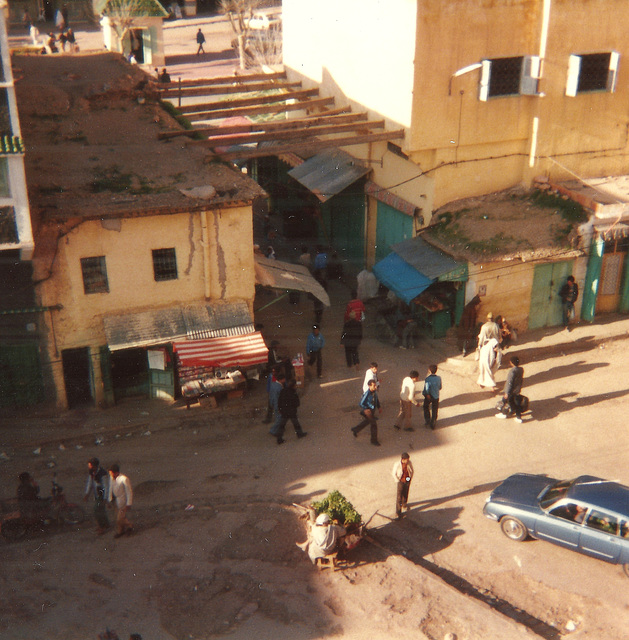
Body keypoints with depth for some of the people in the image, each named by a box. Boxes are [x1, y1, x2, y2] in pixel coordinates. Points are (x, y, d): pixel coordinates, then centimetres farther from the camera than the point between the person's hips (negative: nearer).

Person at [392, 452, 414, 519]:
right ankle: (398, 512, 10)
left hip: (407, 481, 4)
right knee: (399, 497, -1)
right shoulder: (397, 464, -25)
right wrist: (398, 481, -9)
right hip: (400, 481, -4)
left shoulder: (409, 463, -14)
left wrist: (410, 479, 2)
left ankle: (404, 505, 50)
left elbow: (411, 471, 4)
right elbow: (394, 473, -11)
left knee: (405, 495, 22)